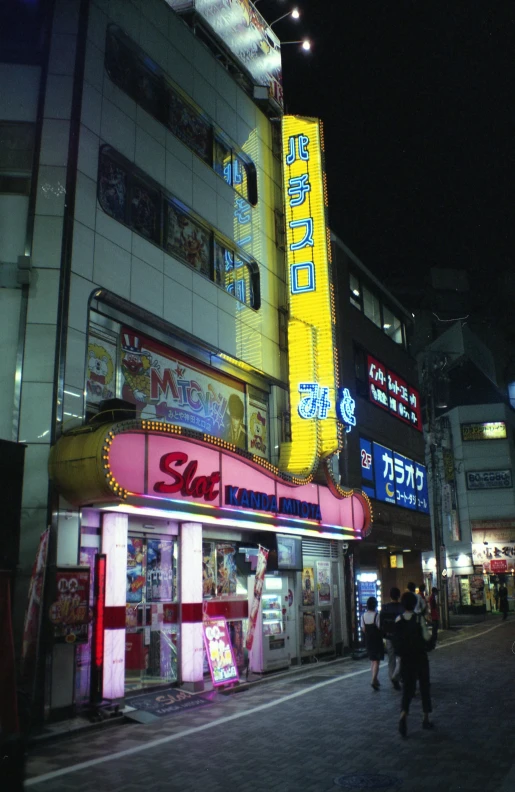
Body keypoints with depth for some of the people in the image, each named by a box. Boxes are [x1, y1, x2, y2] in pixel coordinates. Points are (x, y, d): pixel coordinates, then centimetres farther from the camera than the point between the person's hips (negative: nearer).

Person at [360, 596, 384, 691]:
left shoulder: (363, 616, -1)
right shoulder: (376, 615, -18)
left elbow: (363, 629, 3)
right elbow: (380, 627, -17)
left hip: (368, 640, 6)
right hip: (377, 640, -6)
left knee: (372, 660, 18)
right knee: (377, 661, -3)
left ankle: (375, 680, 26)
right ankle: (374, 680, -16)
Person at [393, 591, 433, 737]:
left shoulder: (398, 620, -4)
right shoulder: (419, 618, -12)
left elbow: (396, 640, 0)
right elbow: (426, 637, -11)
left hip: (405, 659, 2)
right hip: (420, 658, -2)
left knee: (407, 688, 6)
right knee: (424, 687, 14)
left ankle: (403, 715, -18)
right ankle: (426, 719, 21)